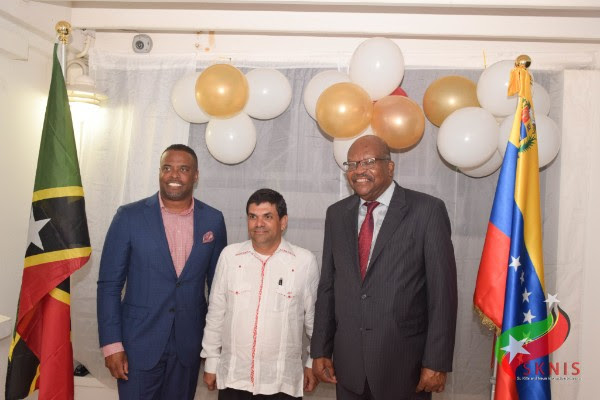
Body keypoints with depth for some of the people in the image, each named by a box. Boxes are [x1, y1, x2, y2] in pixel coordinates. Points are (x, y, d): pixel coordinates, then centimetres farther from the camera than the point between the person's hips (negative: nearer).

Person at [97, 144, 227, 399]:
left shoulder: (213, 220, -1)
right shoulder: (129, 216, -7)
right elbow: (109, 284, -5)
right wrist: (111, 344, -9)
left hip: (189, 344, 2)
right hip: (139, 342, -2)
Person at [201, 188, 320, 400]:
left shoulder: (305, 261, -8)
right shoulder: (229, 255, -3)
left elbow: (314, 318, 1)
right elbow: (216, 313, 5)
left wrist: (313, 363, 8)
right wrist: (211, 362, 8)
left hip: (282, 382, -1)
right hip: (232, 378, 2)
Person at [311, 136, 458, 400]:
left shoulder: (427, 210, -8)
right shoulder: (337, 214, 5)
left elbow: (442, 290, -9)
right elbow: (327, 285, 7)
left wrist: (436, 362, -10)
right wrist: (320, 350, 6)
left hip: (404, 363, -3)